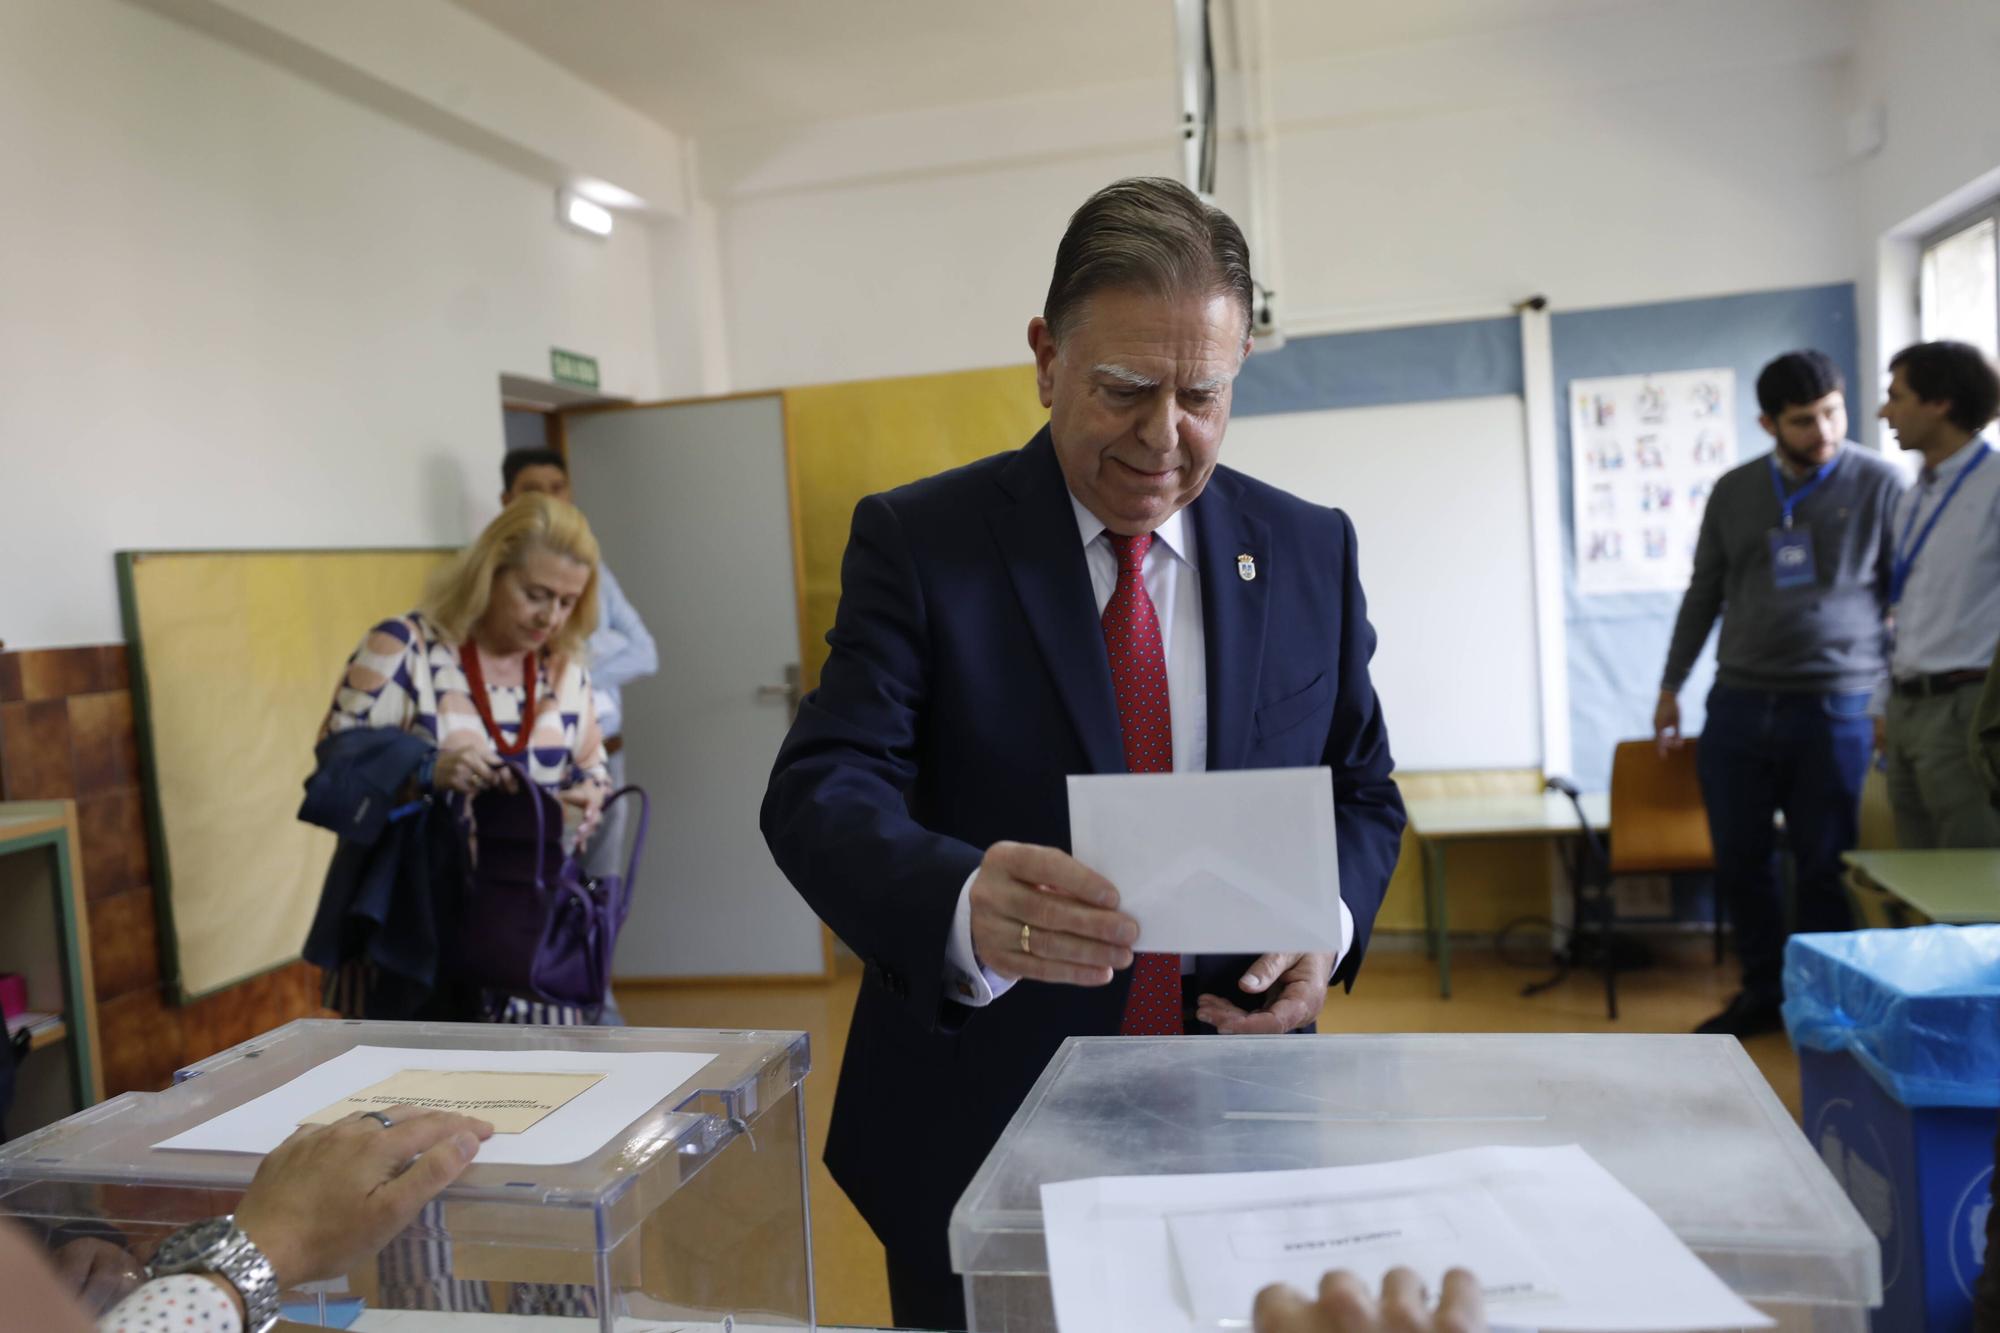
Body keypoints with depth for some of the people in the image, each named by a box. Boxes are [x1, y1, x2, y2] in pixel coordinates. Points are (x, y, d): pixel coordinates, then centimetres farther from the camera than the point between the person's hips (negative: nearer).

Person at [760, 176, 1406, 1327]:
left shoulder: (1312, 551, 1)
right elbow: (822, 791, -18)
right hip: (978, 1134, -2)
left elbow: (1362, 792, 9)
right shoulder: (917, 539, -9)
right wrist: (963, 906, -39)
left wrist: (1328, 923, -13)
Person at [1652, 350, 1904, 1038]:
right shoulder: (1734, 491, 7)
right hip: (1738, 704, 3)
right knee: (1739, 861, 8)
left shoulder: (1879, 484, -1)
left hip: (1834, 708, -3)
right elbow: (1703, 594, 14)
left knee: (1823, 868, 3)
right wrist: (1671, 685, 14)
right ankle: (1764, 993, 24)